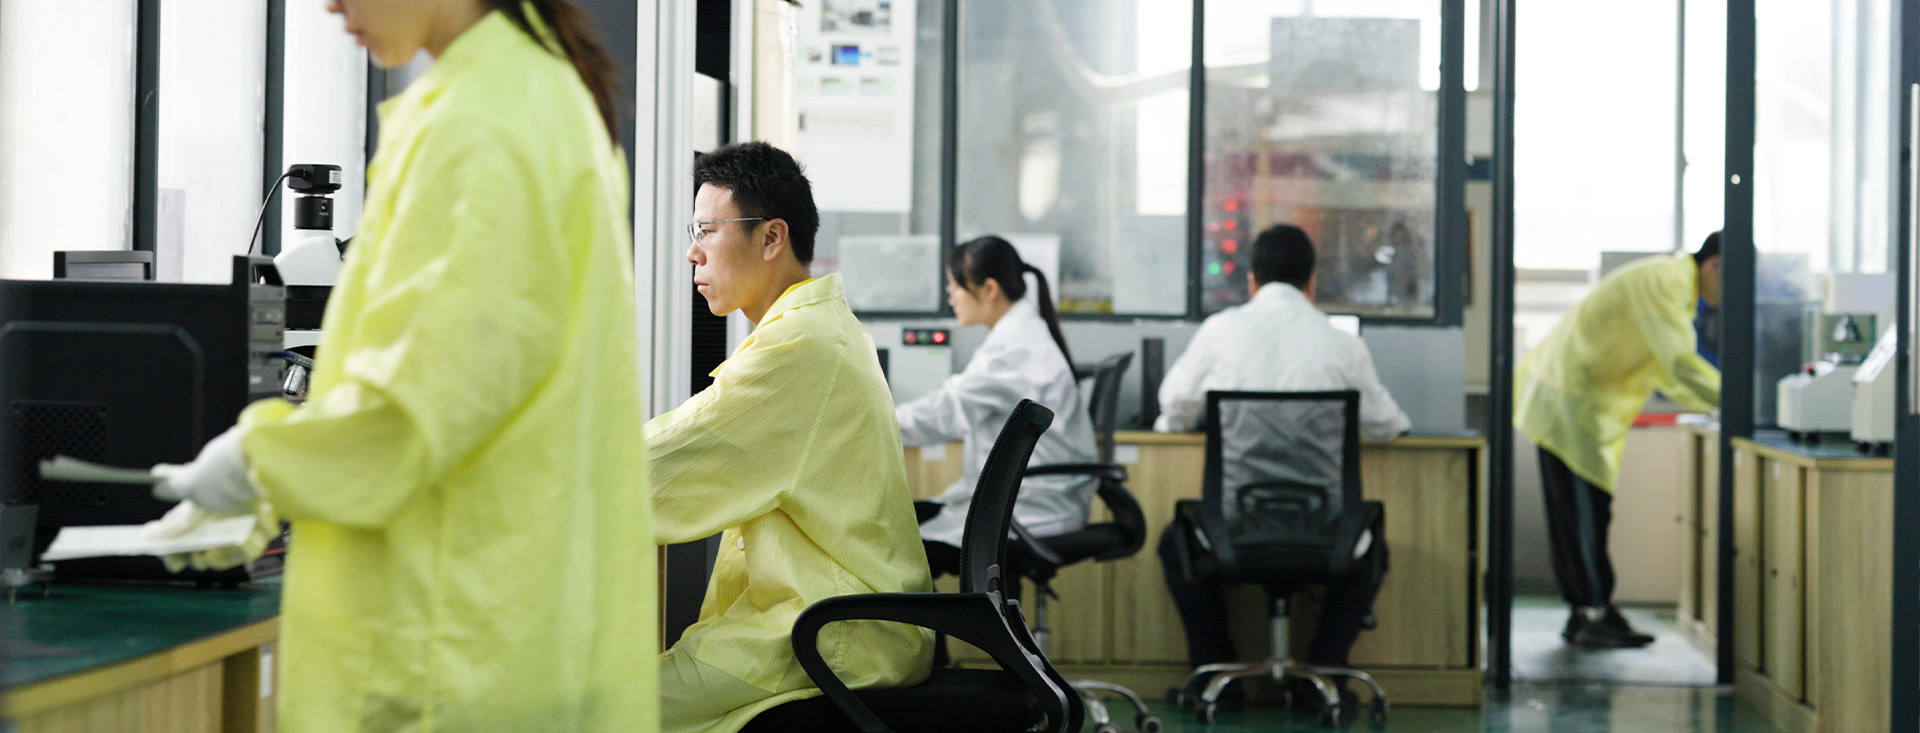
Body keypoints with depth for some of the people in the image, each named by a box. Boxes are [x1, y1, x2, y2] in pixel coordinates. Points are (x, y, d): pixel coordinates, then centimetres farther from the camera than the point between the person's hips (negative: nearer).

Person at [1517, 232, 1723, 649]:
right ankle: (1591, 617, -5)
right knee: (1582, 514, -8)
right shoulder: (1661, 281, -19)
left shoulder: (1676, 285, 13)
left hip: (1590, 406, 10)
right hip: (1567, 400, -10)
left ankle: (1590, 615, 13)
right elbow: (1680, 363, -25)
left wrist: (1715, 403, 9)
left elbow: (1667, 369, 19)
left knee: (1588, 513, 10)